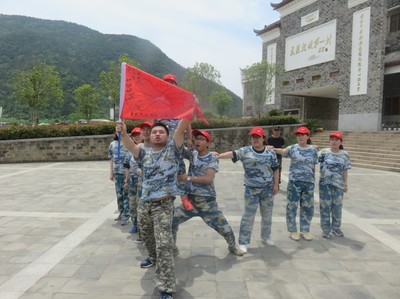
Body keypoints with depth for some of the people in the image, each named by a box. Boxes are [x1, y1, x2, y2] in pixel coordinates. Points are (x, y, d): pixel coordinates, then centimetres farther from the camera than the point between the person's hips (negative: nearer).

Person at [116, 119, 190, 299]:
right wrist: (123, 134, -37)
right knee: (147, 237, 27)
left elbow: (181, 129, -13)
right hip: (144, 203, 5)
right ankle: (153, 257, 58)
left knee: (164, 245, -9)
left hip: (164, 205, -4)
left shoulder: (172, 149, 1)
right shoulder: (144, 152, 5)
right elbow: (130, 145, -16)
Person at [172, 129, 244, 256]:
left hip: (207, 200, -4)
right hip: (190, 198, 4)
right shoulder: (192, 154, 3)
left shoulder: (212, 159, -11)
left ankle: (232, 246, 35)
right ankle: (172, 247, 21)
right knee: (172, 220, -1)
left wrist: (188, 178, -19)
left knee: (222, 226, 5)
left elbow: (208, 179, -22)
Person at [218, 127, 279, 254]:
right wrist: (217, 156, -35)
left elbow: (275, 169, 6)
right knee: (248, 216, 1)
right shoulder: (245, 151, -6)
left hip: (267, 189, 3)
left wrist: (276, 185, 3)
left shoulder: (270, 153, 1)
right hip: (251, 189, -3)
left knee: (267, 214, 17)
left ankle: (266, 236, 39)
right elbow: (232, 154, -20)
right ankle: (243, 242, 10)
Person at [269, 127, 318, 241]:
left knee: (307, 206, 11)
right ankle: (293, 231, 17)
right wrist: (273, 149, -44)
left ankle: (305, 230, 27)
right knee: (292, 206, 3)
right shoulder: (293, 148, -3)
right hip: (294, 181, -2)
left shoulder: (313, 150, 5)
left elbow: (314, 166, 10)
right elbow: (283, 151, -24)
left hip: (309, 182, 3)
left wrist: (313, 179, 10)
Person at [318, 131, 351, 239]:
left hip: (338, 184, 2)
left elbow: (345, 171, 7)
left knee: (337, 207, 12)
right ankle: (326, 229, 15)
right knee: (325, 206, 4)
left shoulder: (344, 154, 3)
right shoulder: (324, 152, -3)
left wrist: (345, 184, 7)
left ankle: (336, 228, 28)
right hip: (325, 183, -2)